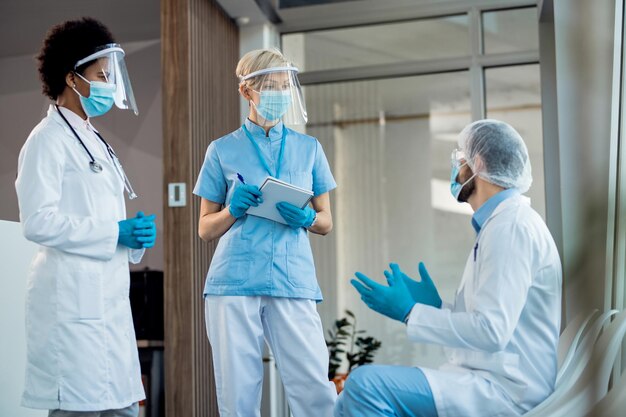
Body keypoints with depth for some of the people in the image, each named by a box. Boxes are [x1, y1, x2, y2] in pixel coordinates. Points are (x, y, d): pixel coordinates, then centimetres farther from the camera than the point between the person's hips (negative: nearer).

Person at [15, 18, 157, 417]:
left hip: (109, 295, 9)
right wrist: (113, 233, -15)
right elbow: (38, 221, -17)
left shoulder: (95, 141, 19)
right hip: (73, 296, -9)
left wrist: (135, 234, 6)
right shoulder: (49, 139, -7)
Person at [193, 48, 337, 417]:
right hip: (234, 282, 0)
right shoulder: (223, 150, 9)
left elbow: (326, 222, 16)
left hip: (293, 282, 1)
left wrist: (306, 218, -6)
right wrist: (233, 210, -8)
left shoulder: (309, 148, 13)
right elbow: (206, 229, 12)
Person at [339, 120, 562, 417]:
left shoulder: (511, 225, -14)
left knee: (366, 384, -22)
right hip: (485, 379, 10)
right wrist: (435, 307, 11)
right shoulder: (499, 224, 18)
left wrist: (410, 312, -14)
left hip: (504, 389, -10)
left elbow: (491, 330, -22)